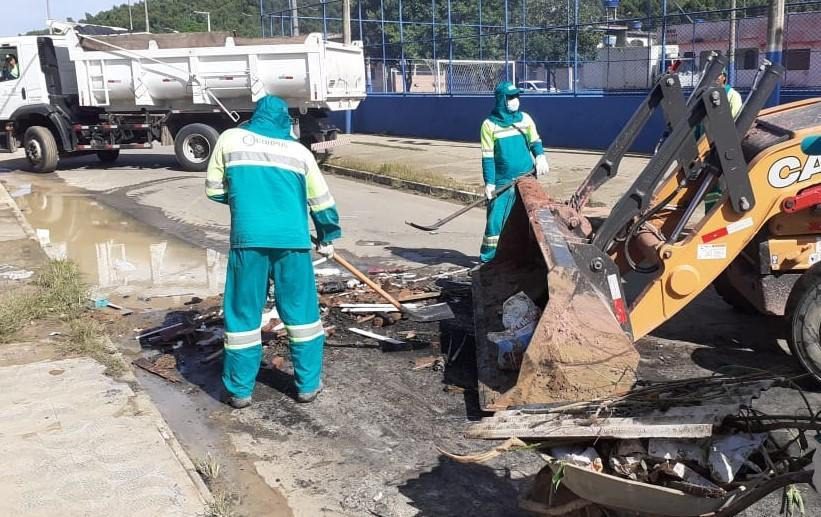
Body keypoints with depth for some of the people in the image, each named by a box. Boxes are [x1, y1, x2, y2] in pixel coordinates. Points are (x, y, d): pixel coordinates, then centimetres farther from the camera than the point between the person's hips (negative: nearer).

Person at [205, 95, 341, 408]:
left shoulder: (230, 139, 12)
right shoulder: (298, 151, 15)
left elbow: (213, 190, 14)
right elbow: (322, 201, 19)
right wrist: (327, 239, 32)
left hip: (248, 238, -1)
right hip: (292, 239, 1)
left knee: (243, 314, 9)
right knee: (302, 312, 12)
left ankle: (239, 390, 16)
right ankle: (308, 385, 20)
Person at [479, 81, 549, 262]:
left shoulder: (525, 119, 7)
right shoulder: (490, 124, -4)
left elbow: (535, 141, 11)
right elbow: (487, 156, -5)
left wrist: (541, 156, -11)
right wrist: (489, 183, -10)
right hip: (502, 181, -4)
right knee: (496, 219, -5)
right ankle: (488, 257, 6)